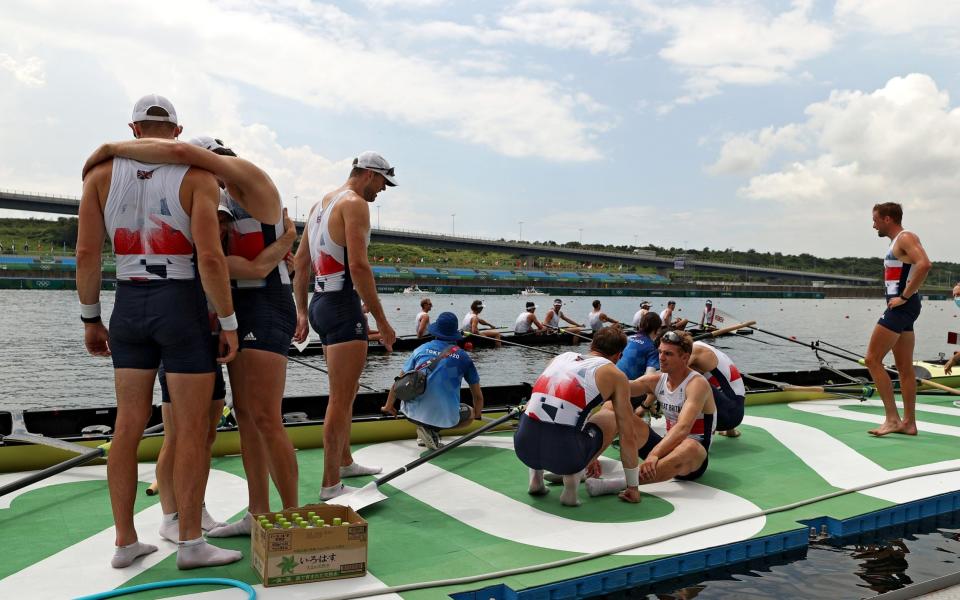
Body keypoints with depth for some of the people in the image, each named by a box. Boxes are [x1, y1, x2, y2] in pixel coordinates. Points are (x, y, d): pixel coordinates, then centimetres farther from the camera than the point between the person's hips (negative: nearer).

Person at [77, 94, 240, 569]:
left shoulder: (102, 172, 4)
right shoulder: (197, 177, -7)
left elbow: (86, 253, -1)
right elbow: (210, 258, -17)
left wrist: (91, 319, 9)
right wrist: (228, 323, -9)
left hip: (129, 304, 5)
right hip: (183, 305, -4)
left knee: (129, 425, 11)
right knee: (193, 428, 3)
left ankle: (125, 542, 19)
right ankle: (190, 544, 9)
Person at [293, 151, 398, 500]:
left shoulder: (320, 204, 19)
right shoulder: (355, 203, -10)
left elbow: (300, 262, 21)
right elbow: (358, 266, -21)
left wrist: (301, 312, 23)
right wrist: (382, 321, -18)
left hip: (320, 302, 10)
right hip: (343, 305, -10)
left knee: (347, 389, 23)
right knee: (341, 398, -6)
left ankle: (344, 462, 36)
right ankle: (331, 486, 0)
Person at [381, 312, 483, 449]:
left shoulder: (421, 349, 8)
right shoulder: (462, 356, 5)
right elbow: (478, 396, 12)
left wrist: (388, 406, 30)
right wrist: (477, 415, 33)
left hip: (414, 415, 3)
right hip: (446, 418, -3)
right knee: (470, 413, 26)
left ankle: (425, 429, 10)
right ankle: (434, 430, 0)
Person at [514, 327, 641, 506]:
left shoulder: (560, 358, 25)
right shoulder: (615, 375, 11)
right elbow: (628, 435, 12)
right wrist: (633, 486, 25)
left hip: (523, 447, 5)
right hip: (563, 454, -4)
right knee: (611, 419, 23)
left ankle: (536, 474, 20)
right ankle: (573, 476, 5)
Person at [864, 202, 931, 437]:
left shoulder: (906, 238, -10)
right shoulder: (897, 242, 20)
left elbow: (924, 264, -28)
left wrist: (904, 297, -24)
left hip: (902, 307, -10)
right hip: (900, 309, 10)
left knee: (872, 359, -11)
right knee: (905, 367, 11)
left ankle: (892, 418, -9)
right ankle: (908, 422, 15)